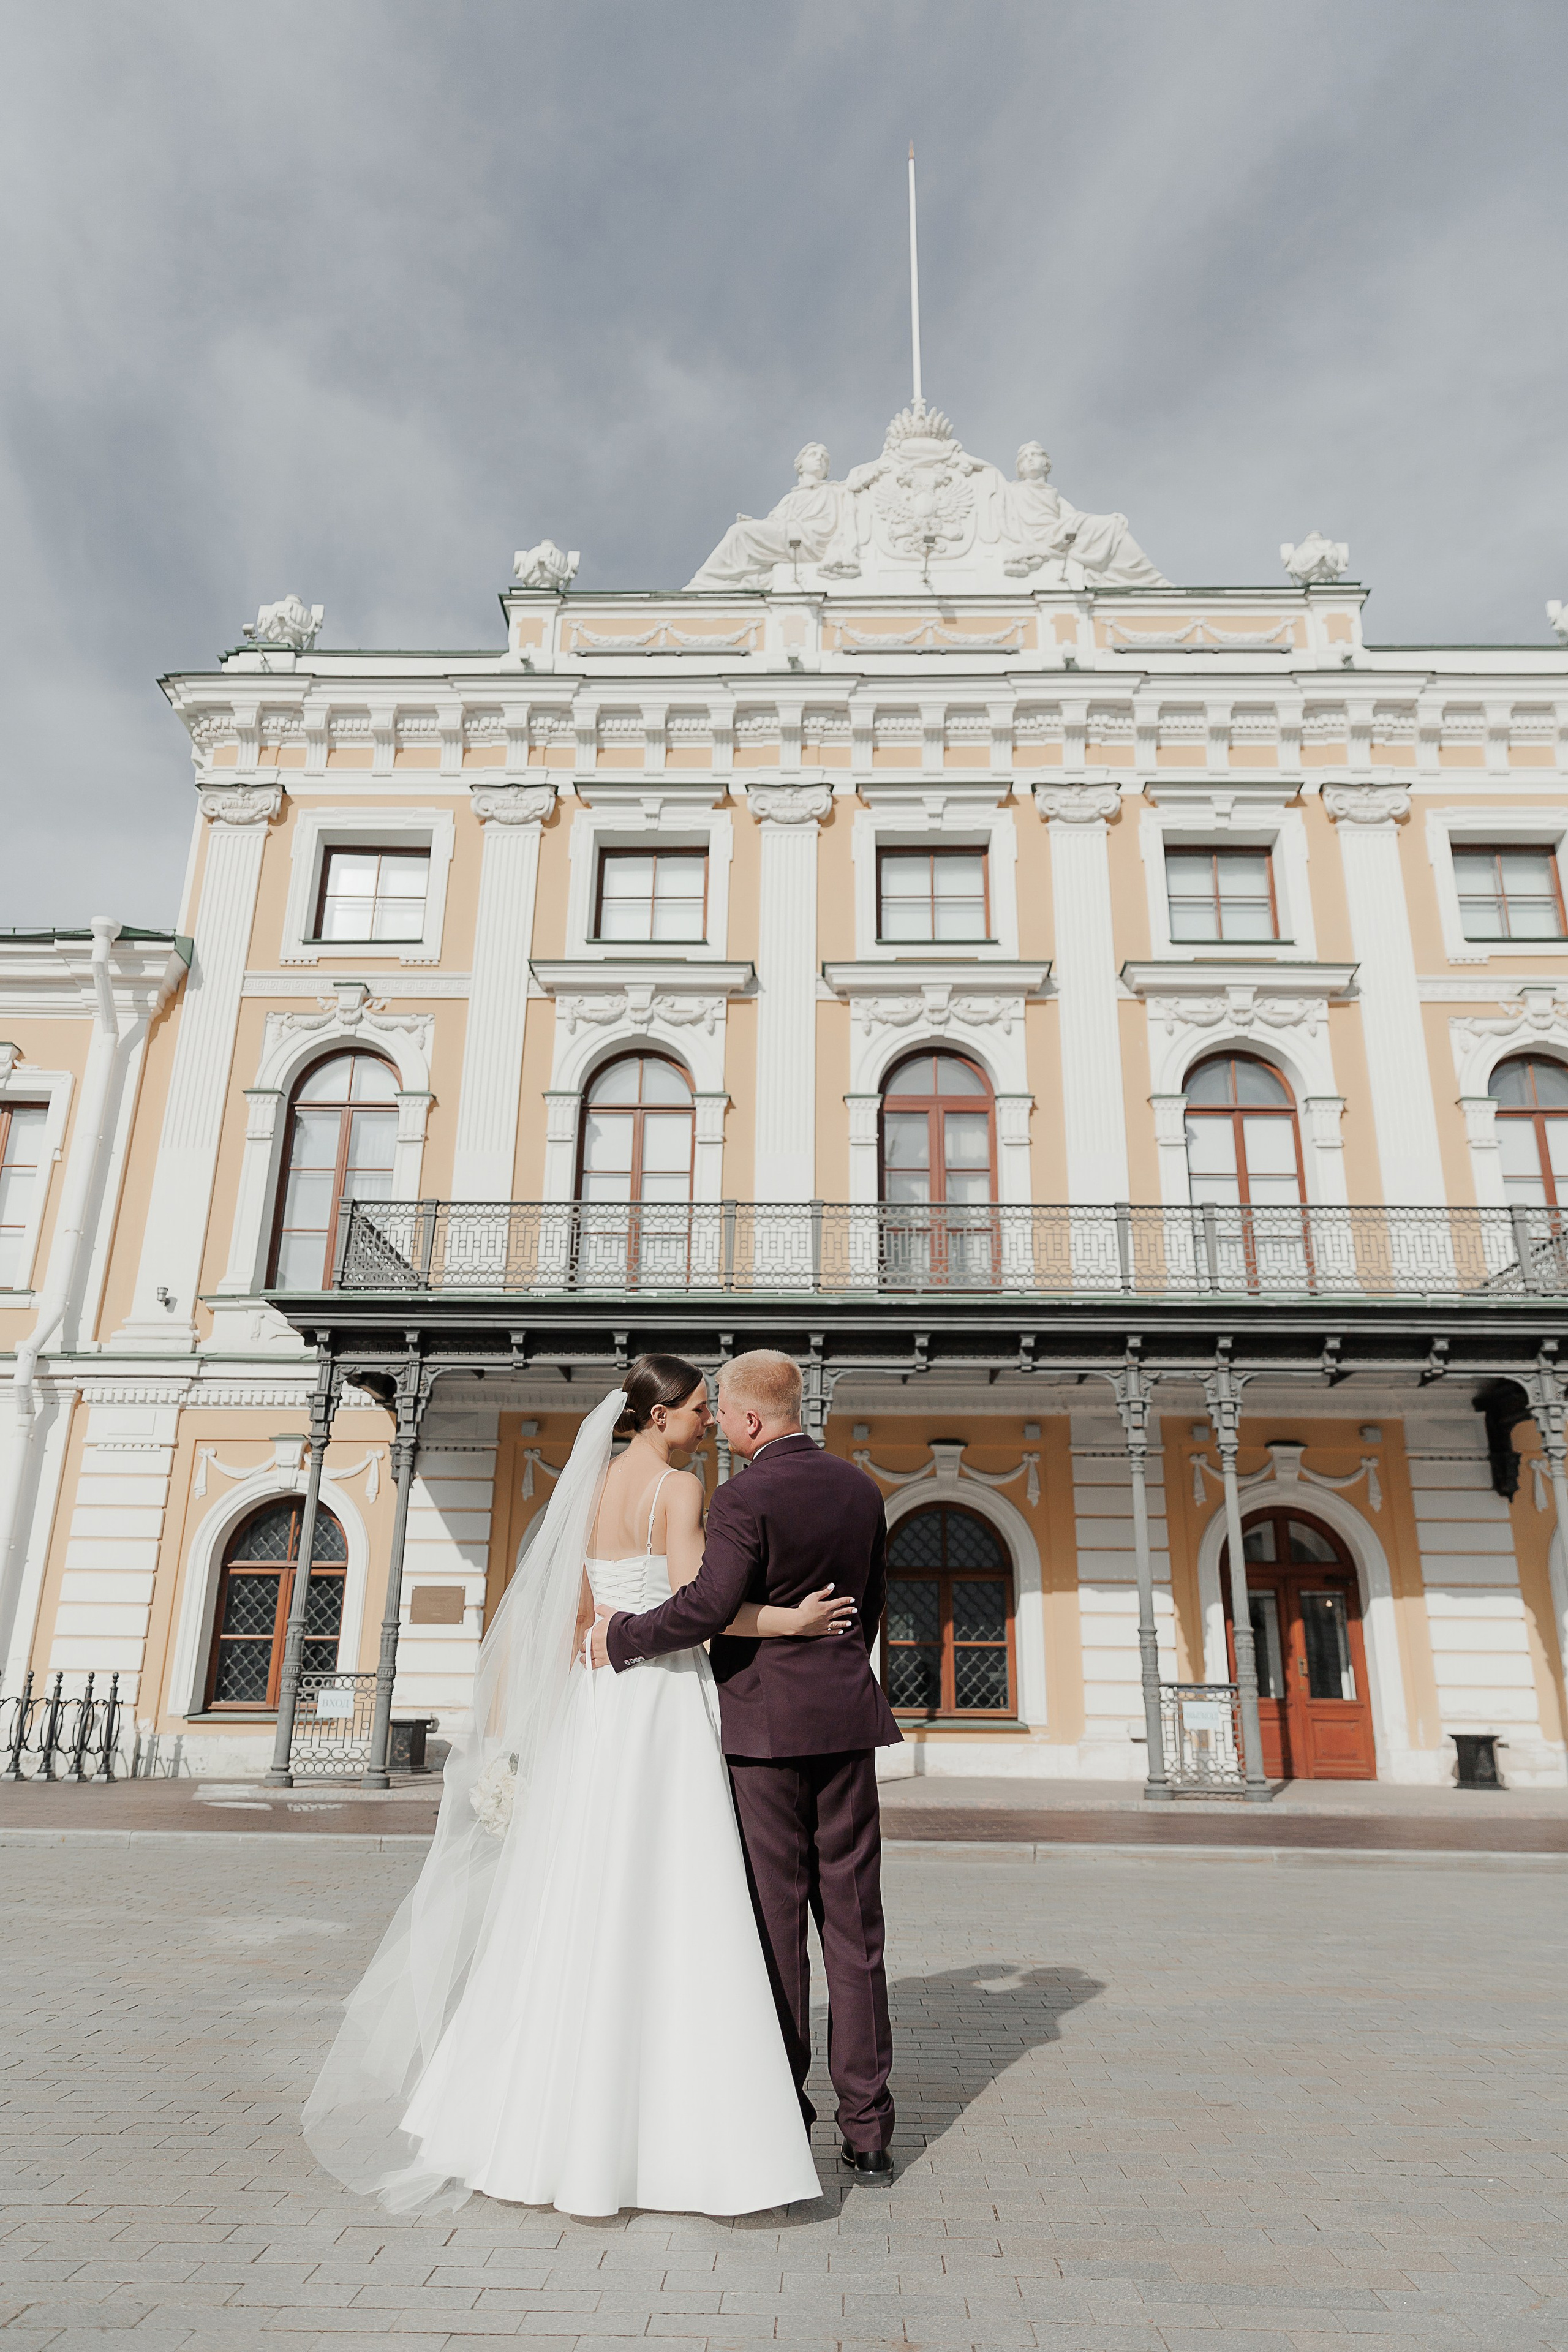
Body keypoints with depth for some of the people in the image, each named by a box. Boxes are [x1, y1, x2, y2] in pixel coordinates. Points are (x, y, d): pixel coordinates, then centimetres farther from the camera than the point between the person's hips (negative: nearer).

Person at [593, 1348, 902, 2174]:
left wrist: (622, 1634, -11)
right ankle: (866, 2124, 15)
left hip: (766, 1724, -5)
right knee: (853, 1924, 10)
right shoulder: (859, 1488, 6)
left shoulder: (744, 1499, -14)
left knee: (775, 1922, 6)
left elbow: (710, 1606, -25)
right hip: (847, 1718, 5)